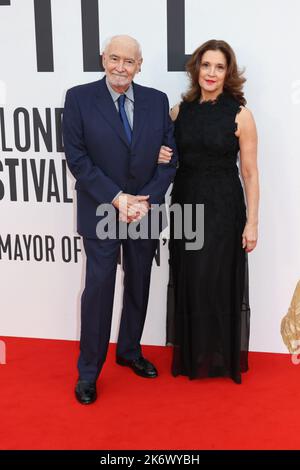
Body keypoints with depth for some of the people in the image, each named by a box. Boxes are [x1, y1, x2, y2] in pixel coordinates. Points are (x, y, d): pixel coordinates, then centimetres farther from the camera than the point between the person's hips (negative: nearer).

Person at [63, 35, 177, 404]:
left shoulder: (157, 100, 3)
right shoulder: (79, 98, -6)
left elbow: (169, 156, 2)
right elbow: (77, 158, -10)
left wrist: (147, 200, -11)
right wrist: (116, 198, -16)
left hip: (146, 210, 4)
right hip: (101, 212, -3)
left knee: (138, 287, 15)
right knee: (99, 288, -1)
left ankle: (130, 351, 35)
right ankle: (88, 371, 15)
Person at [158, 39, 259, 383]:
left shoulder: (240, 114, -6)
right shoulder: (180, 110, 5)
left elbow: (250, 173, -6)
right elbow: (167, 158, 16)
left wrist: (251, 223, -9)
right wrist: (159, 157, -8)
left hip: (223, 209, -3)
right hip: (185, 205, 4)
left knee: (221, 283, 5)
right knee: (187, 282, 11)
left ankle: (223, 358, 24)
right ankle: (190, 355, 28)